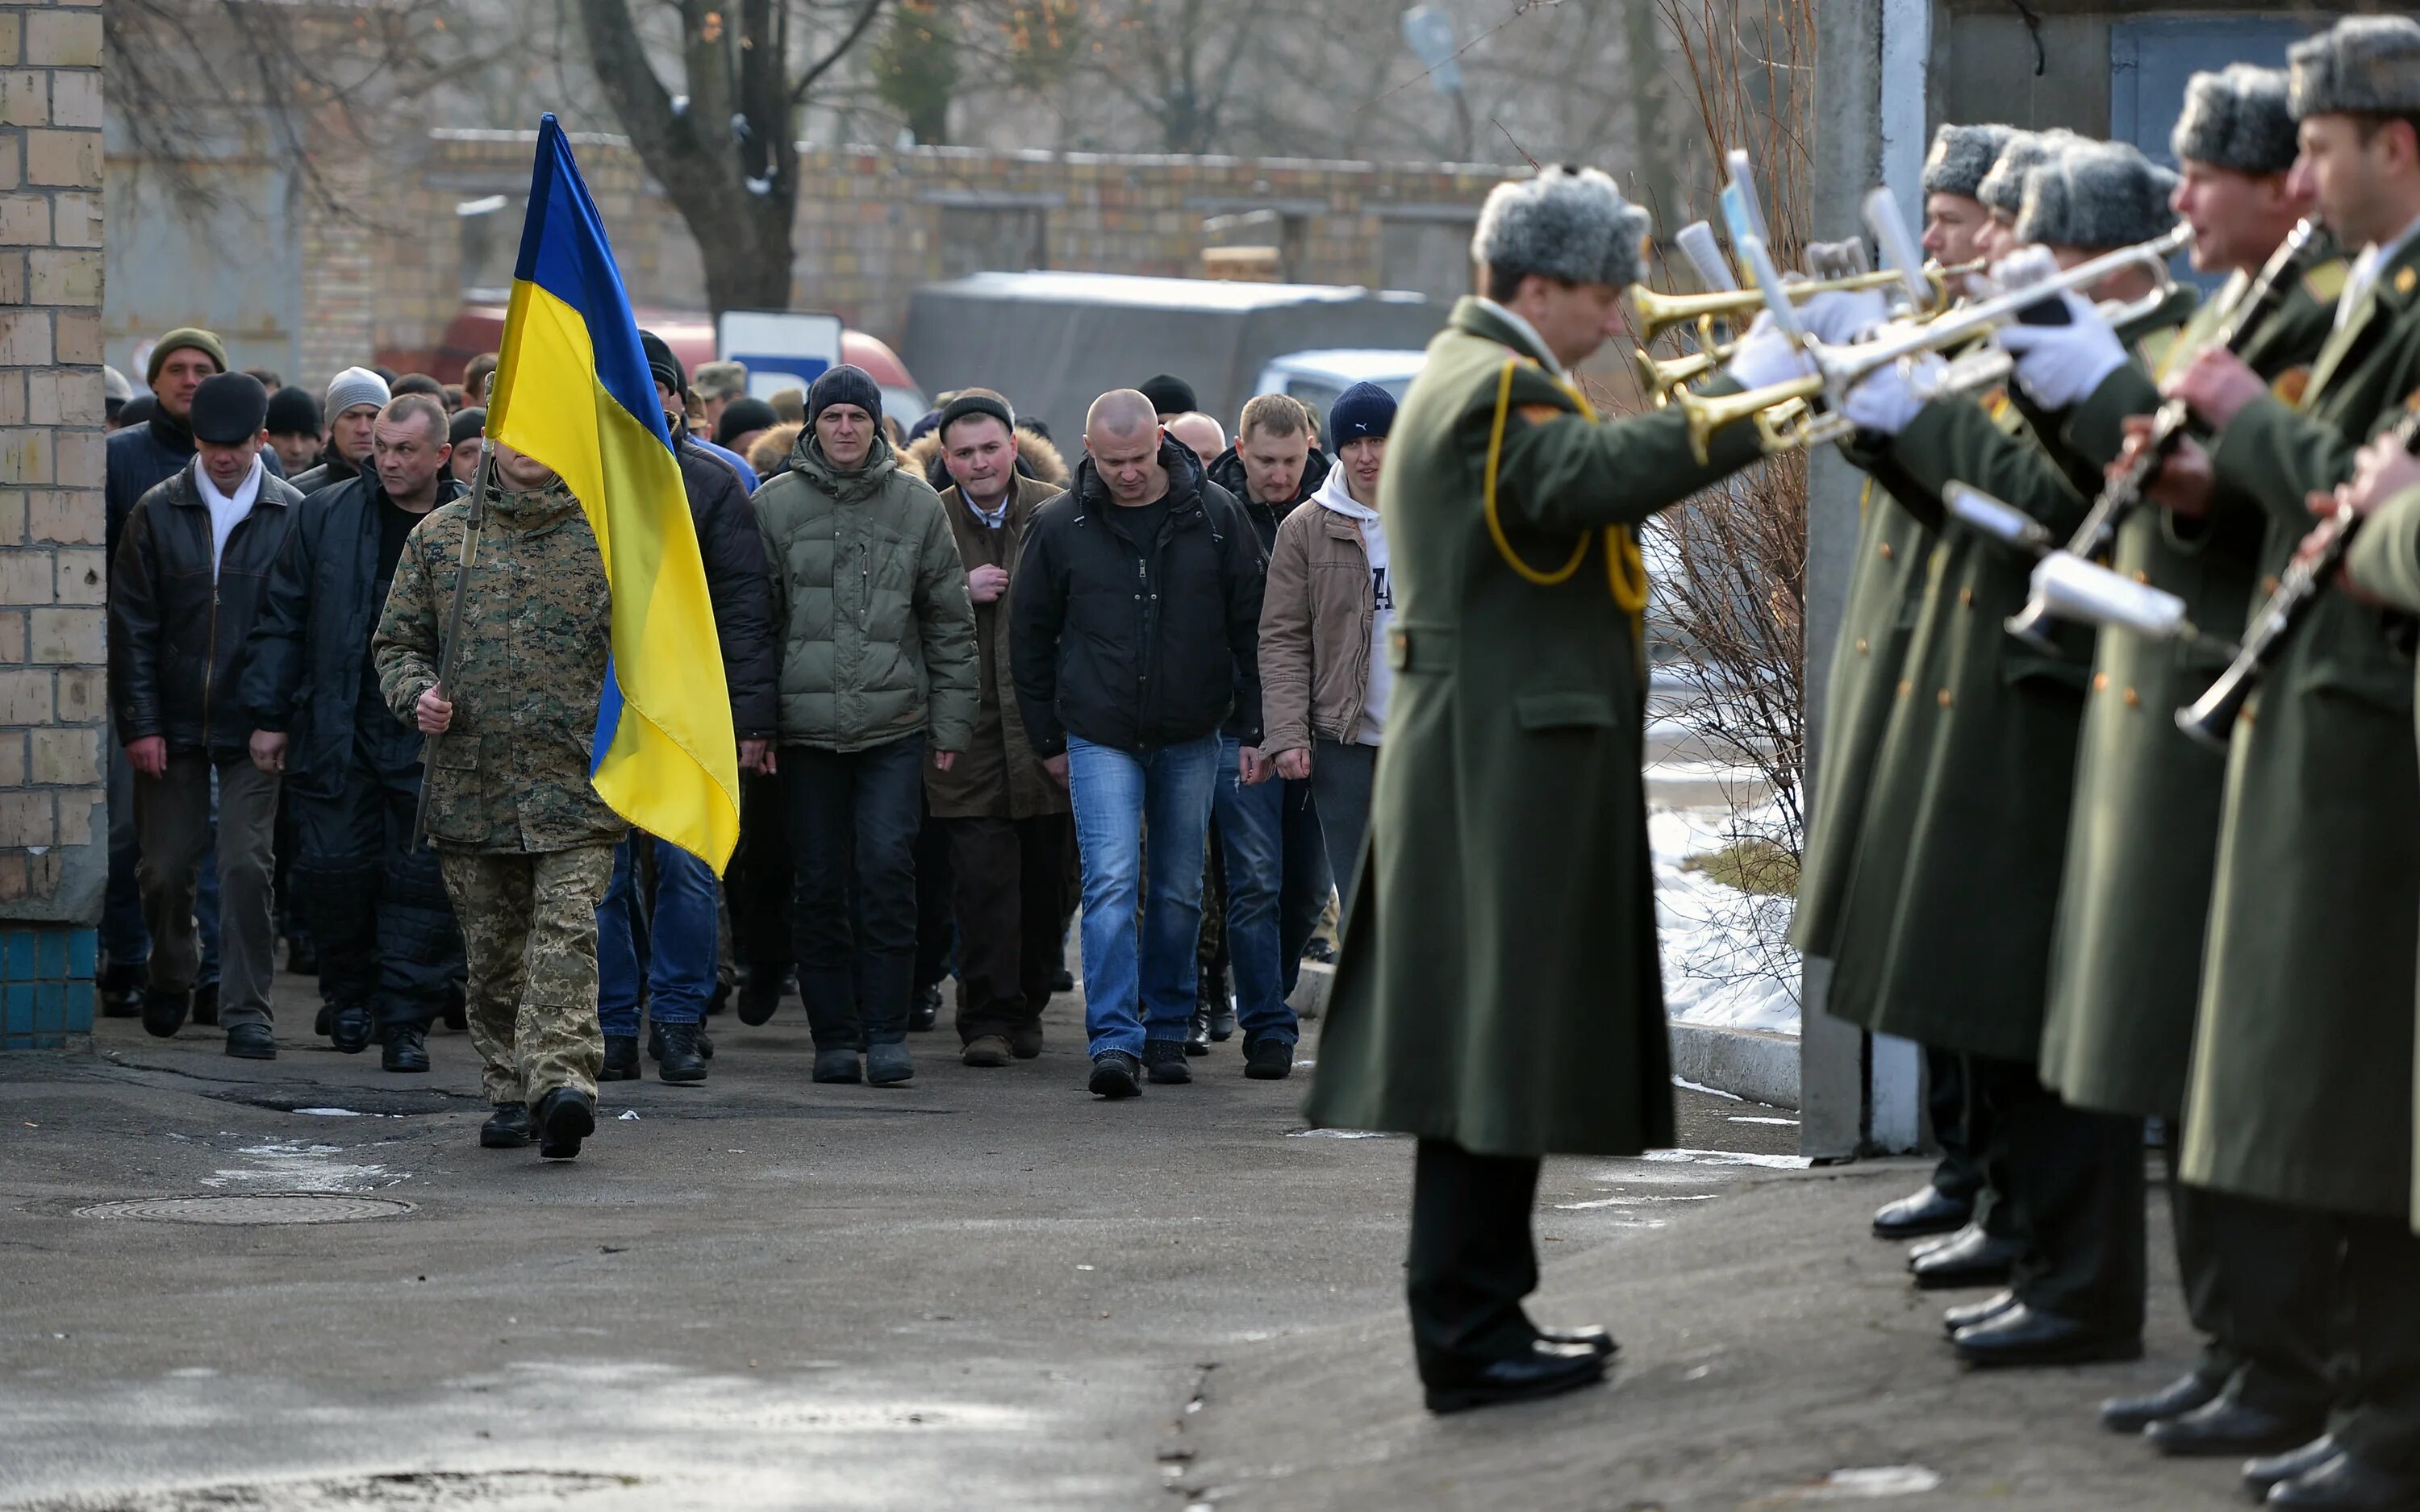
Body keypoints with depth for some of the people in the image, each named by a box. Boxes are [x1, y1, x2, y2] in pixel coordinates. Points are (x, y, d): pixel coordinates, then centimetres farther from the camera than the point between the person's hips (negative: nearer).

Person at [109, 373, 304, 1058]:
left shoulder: (293, 516, -2)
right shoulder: (158, 512, 1)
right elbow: (131, 626, 2)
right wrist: (139, 723, -4)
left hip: (253, 724, -2)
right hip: (172, 721, 2)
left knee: (248, 867, -6)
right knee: (165, 867, 8)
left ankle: (247, 1011, 0)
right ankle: (171, 980, 32)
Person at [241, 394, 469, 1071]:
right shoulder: (327, 516, 4)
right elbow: (282, 620, 8)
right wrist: (270, 716, 4)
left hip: (432, 738, -1)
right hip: (339, 731, 1)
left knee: (422, 881, -3)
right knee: (334, 868, 0)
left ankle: (406, 1021, 5)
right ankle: (350, 990, 23)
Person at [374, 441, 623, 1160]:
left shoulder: (611, 535, 5)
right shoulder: (440, 535, 11)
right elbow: (398, 641, 15)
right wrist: (415, 694, -5)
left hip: (577, 780, -3)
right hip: (472, 783, 3)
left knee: (566, 937, -16)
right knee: (492, 954, 9)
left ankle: (562, 1083, -26)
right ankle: (509, 1094, 20)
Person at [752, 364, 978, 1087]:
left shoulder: (917, 505, 6)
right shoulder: (774, 505, 4)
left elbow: (950, 625, 10)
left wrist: (950, 722, 6)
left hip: (895, 727, 0)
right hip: (806, 727, 0)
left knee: (887, 872, -9)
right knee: (822, 885, 3)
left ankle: (886, 1032, -3)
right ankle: (834, 1037, 11)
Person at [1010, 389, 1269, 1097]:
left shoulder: (1215, 515, -2)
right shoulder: (1060, 527, -3)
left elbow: (1250, 626, 4)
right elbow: (1030, 635, 7)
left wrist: (1251, 727, 2)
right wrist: (1047, 739, 7)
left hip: (1191, 738, 1)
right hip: (1101, 738, -1)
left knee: (1179, 892, 9)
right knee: (1111, 884, -13)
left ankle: (1167, 1029, 22)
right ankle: (1115, 1040, -17)